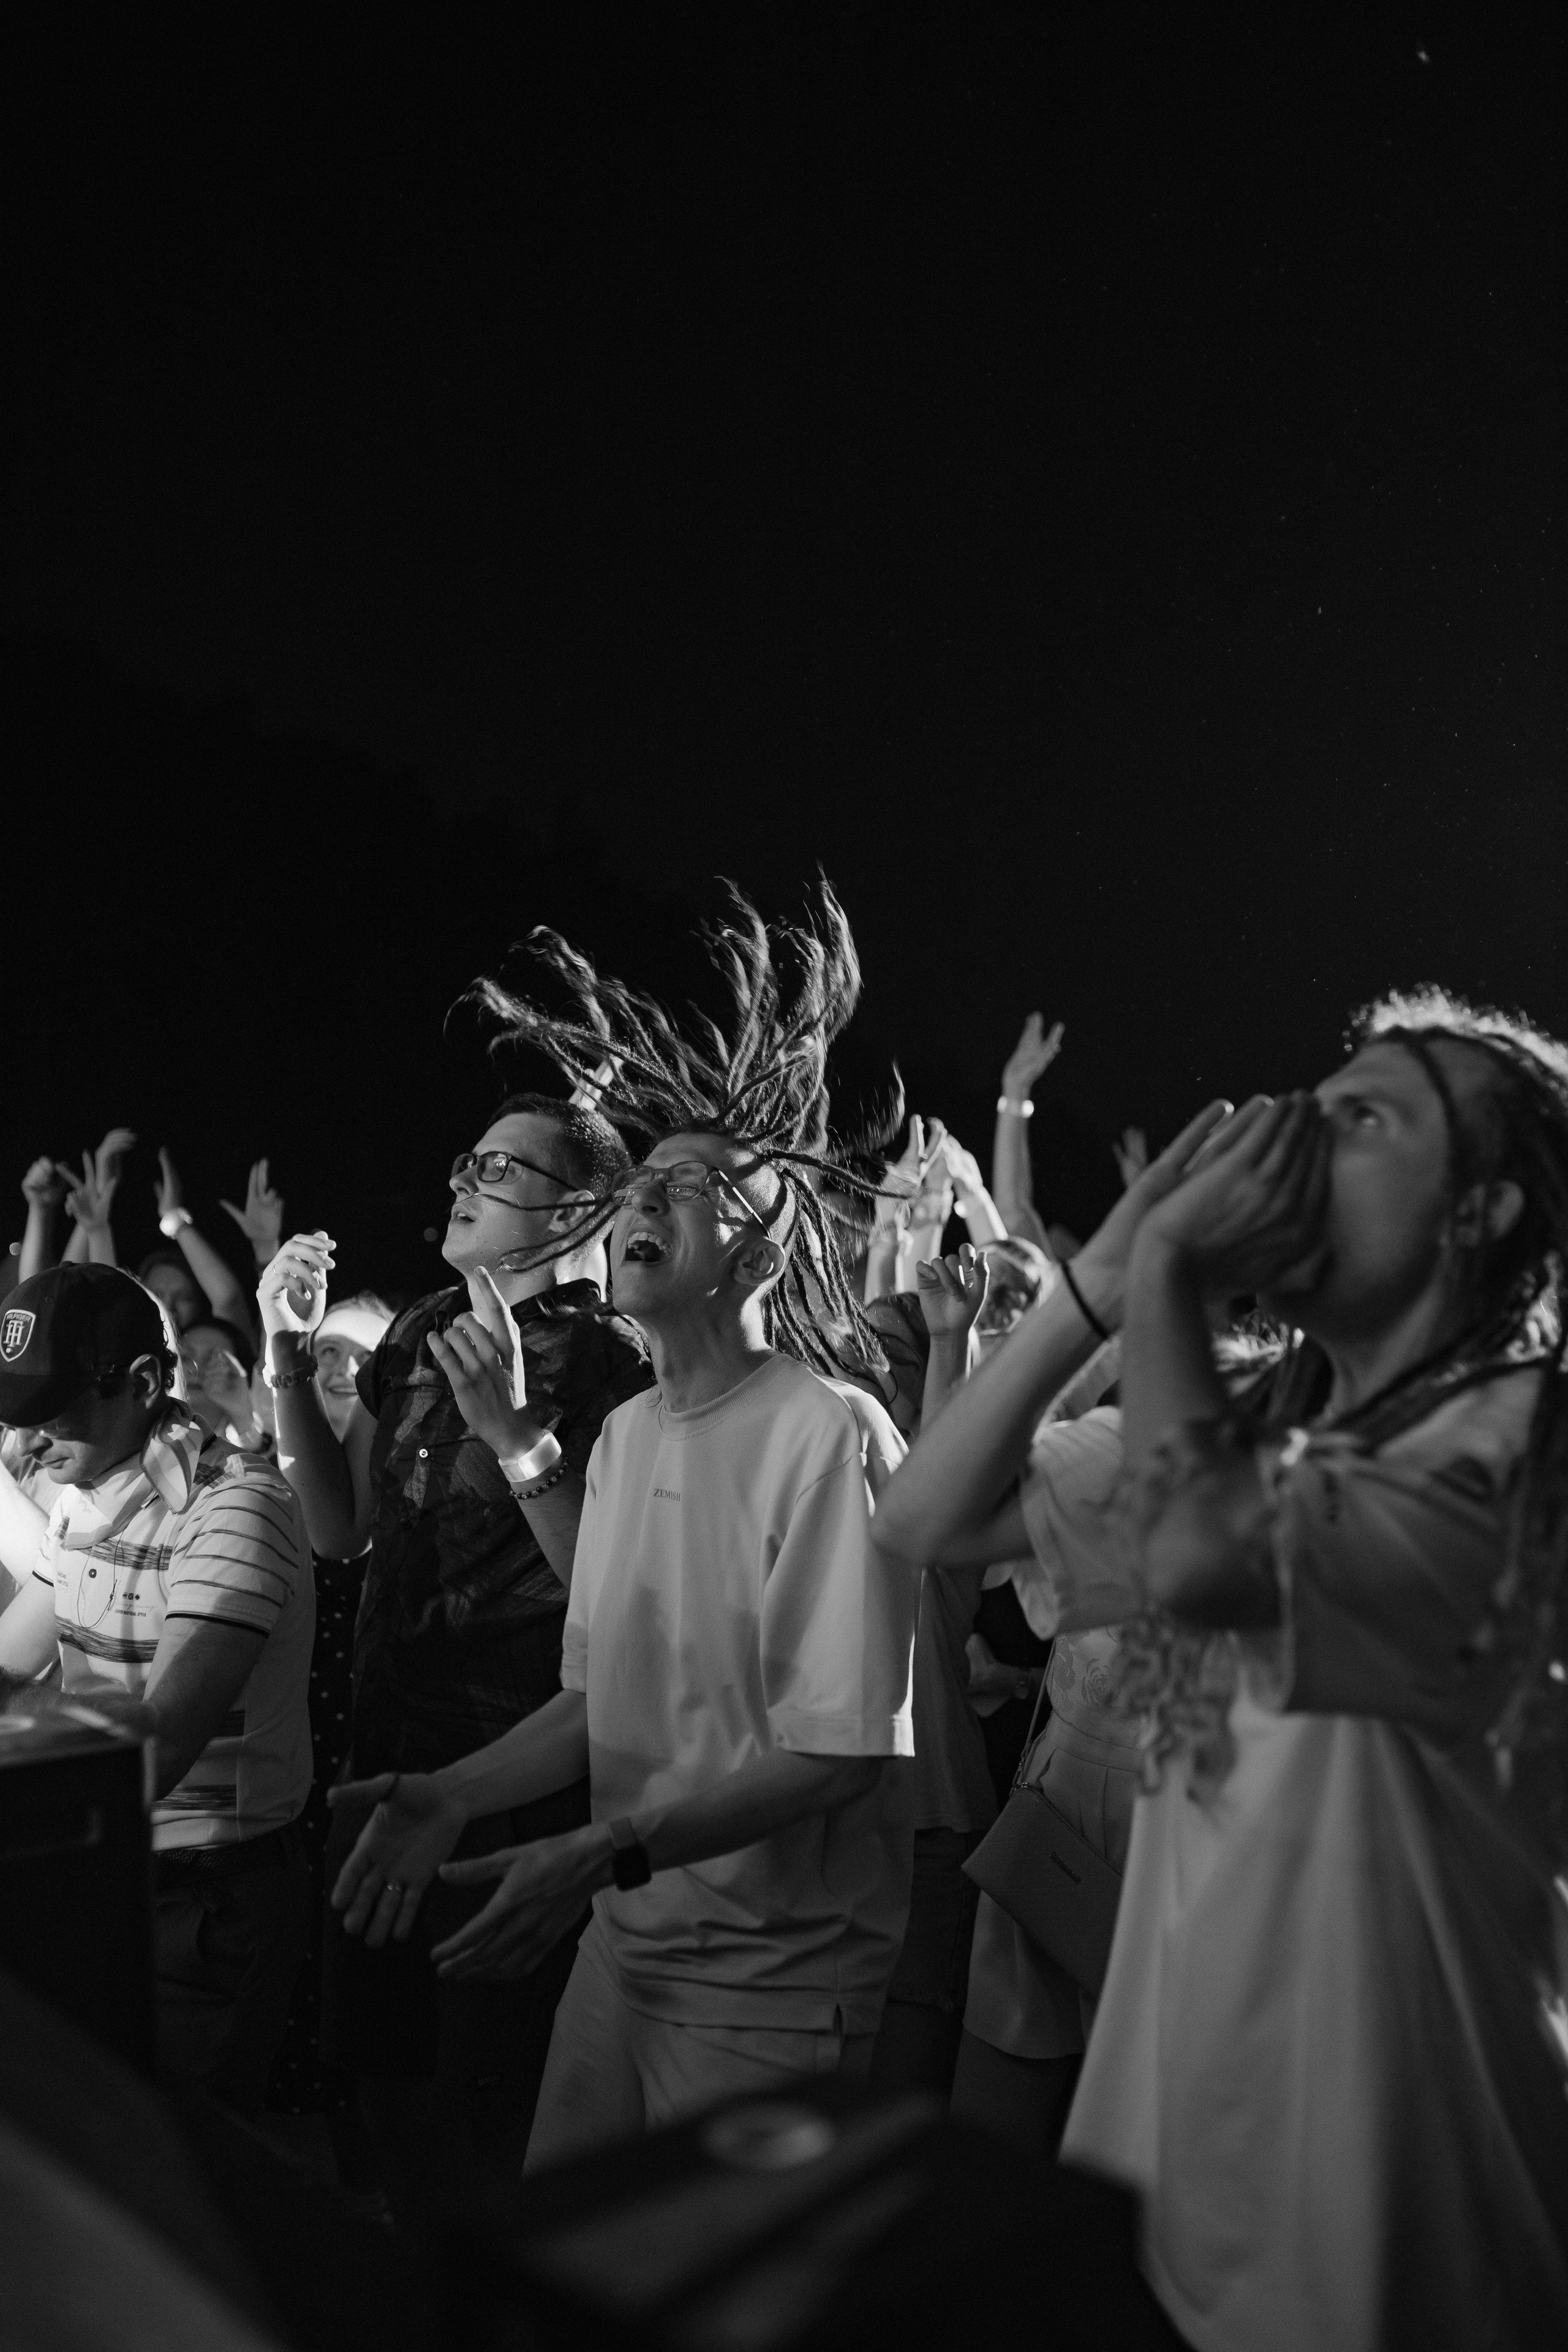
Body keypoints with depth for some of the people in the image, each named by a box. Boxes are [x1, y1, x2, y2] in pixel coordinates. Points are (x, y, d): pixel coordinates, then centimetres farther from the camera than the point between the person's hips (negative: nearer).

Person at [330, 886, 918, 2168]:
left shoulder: (831, 1433, -19)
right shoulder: (625, 1436, 5)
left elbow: (840, 1752, -20)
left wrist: (606, 1852, -25)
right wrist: (452, 1796, -3)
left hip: (776, 1981, -6)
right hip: (624, 1944, 7)